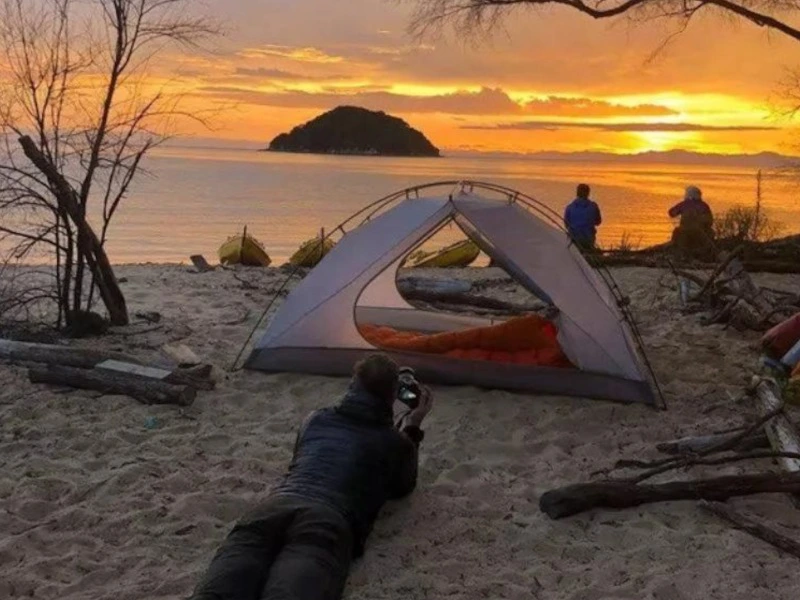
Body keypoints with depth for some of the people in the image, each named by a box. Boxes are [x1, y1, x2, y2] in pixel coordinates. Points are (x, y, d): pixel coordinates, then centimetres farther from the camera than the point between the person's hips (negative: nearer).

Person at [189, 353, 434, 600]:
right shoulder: (395, 442, 24)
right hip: (330, 521, -3)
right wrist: (412, 429, 48)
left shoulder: (315, 419, 34)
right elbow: (403, 487, 44)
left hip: (276, 506, 3)